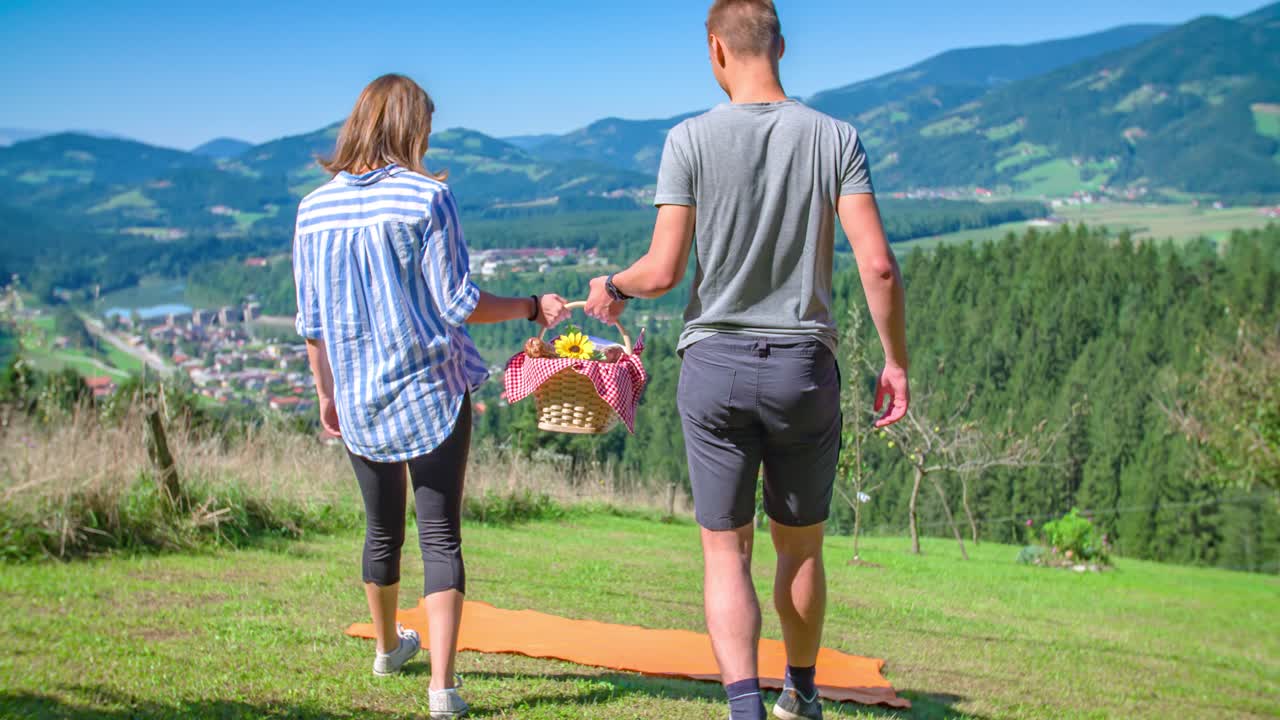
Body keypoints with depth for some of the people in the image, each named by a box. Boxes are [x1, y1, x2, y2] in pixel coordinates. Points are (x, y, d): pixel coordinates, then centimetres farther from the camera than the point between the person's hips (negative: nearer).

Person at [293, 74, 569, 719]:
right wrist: (533, 308, 1)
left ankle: (388, 647, 42)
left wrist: (326, 394, 18)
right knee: (440, 536, 0)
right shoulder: (427, 197, -11)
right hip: (431, 392, -4)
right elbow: (458, 304, -12)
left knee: (382, 530, 21)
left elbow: (311, 320, 7)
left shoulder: (314, 208, 3)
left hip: (358, 400, 4)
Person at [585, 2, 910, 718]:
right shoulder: (836, 138, -1)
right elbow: (879, 265, -9)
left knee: (726, 552, 7)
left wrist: (612, 288, 13)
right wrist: (897, 361, 2)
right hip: (805, 365, 2)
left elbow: (663, 272, -8)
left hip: (714, 365, -1)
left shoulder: (691, 140, -5)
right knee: (802, 545, 18)